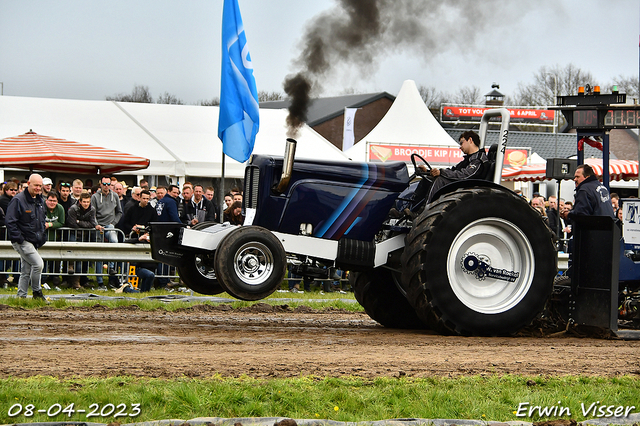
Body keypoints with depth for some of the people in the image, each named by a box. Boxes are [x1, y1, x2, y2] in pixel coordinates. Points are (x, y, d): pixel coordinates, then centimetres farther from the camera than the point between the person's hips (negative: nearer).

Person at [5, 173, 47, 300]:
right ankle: (36, 292, -3)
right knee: (38, 263, -17)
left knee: (26, 270, 10)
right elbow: (9, 221, -16)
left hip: (34, 242, 8)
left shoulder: (40, 201, 12)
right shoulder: (18, 200, -14)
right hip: (22, 241, -8)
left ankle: (21, 296, 16)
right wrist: (18, 238, -20)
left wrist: (42, 236, 16)